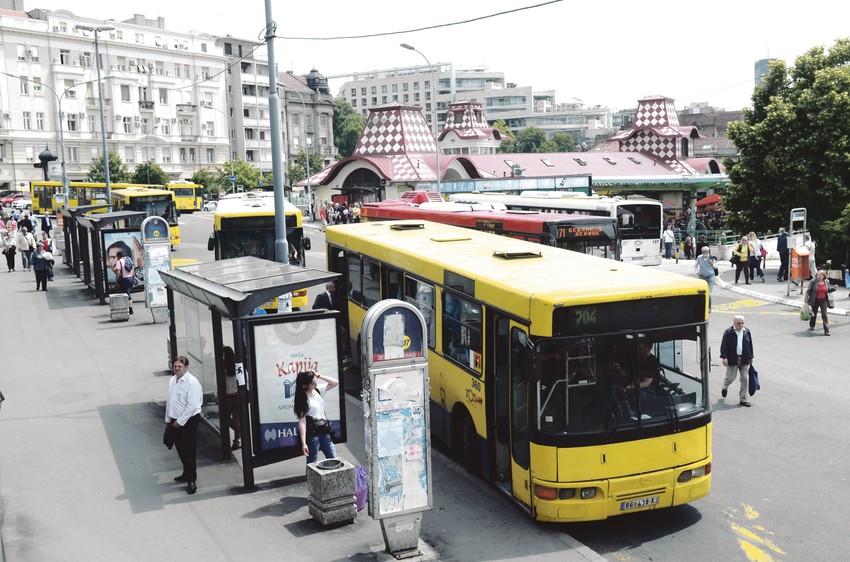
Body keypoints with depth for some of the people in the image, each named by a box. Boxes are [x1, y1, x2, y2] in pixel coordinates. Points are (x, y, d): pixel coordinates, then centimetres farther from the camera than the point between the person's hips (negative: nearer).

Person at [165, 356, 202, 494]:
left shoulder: (192, 382, -17)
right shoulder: (172, 380, 7)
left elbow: (192, 406, -20)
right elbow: (169, 401, 16)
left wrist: (180, 422, -17)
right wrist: (168, 420, 15)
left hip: (188, 421, -8)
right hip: (175, 421, 8)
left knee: (189, 452, -3)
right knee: (181, 450, 18)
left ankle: (191, 481, 4)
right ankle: (186, 474, 34)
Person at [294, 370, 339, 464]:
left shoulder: (318, 390, 4)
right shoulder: (302, 398, -14)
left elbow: (335, 382, 8)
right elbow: (302, 421, -17)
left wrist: (319, 376, -5)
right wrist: (303, 443, -22)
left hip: (324, 430, 7)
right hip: (312, 433, -6)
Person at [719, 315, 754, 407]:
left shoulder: (747, 331, 6)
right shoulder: (728, 332, -8)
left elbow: (750, 345, 13)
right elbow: (724, 345, -10)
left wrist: (750, 357, 13)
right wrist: (724, 357, -17)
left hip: (744, 360, 4)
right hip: (732, 360, -4)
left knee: (745, 379, 3)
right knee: (730, 378, 2)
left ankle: (743, 399, 12)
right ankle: (725, 387, 37)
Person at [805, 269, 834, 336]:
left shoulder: (826, 281, 2)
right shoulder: (813, 281, -10)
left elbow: (828, 290, 14)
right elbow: (808, 291, -8)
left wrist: (834, 288, -5)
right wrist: (806, 299, -16)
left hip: (823, 300, 1)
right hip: (815, 300, -1)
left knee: (824, 315, -8)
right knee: (814, 313, 16)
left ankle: (826, 330, -7)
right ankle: (811, 326, 40)